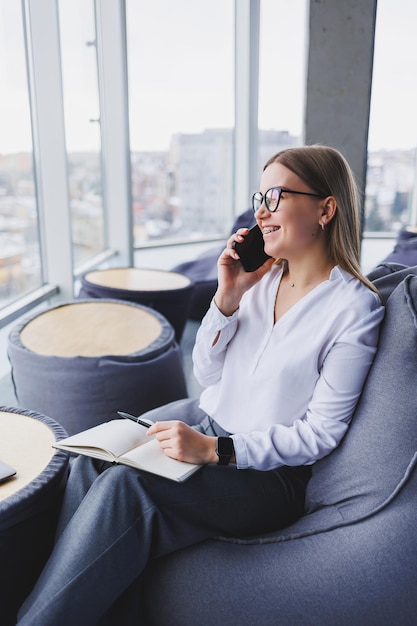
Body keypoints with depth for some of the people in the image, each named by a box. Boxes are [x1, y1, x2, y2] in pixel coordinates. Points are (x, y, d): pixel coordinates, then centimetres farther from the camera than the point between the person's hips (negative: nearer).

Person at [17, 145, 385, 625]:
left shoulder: (356, 309, -13)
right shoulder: (260, 276, 3)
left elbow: (320, 434, -13)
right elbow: (208, 375, 6)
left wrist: (214, 450, -21)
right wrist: (227, 297, -9)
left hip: (271, 471, -6)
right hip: (206, 420, 6)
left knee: (124, 486, -26)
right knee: (90, 463, -19)